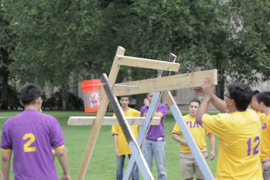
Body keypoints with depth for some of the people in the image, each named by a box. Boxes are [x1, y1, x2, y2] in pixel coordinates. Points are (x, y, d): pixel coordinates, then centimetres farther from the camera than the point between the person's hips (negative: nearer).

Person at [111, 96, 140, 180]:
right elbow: (115, 132, 1)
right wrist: (115, 147, -5)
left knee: (134, 168, -2)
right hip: (120, 146, 1)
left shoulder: (134, 112, 2)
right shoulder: (116, 114, 3)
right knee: (119, 168, 6)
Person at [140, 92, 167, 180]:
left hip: (158, 140, -3)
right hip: (146, 141, 3)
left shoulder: (162, 107, 0)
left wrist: (148, 106, -13)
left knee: (161, 168, -3)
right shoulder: (143, 108, 11)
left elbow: (157, 116, -20)